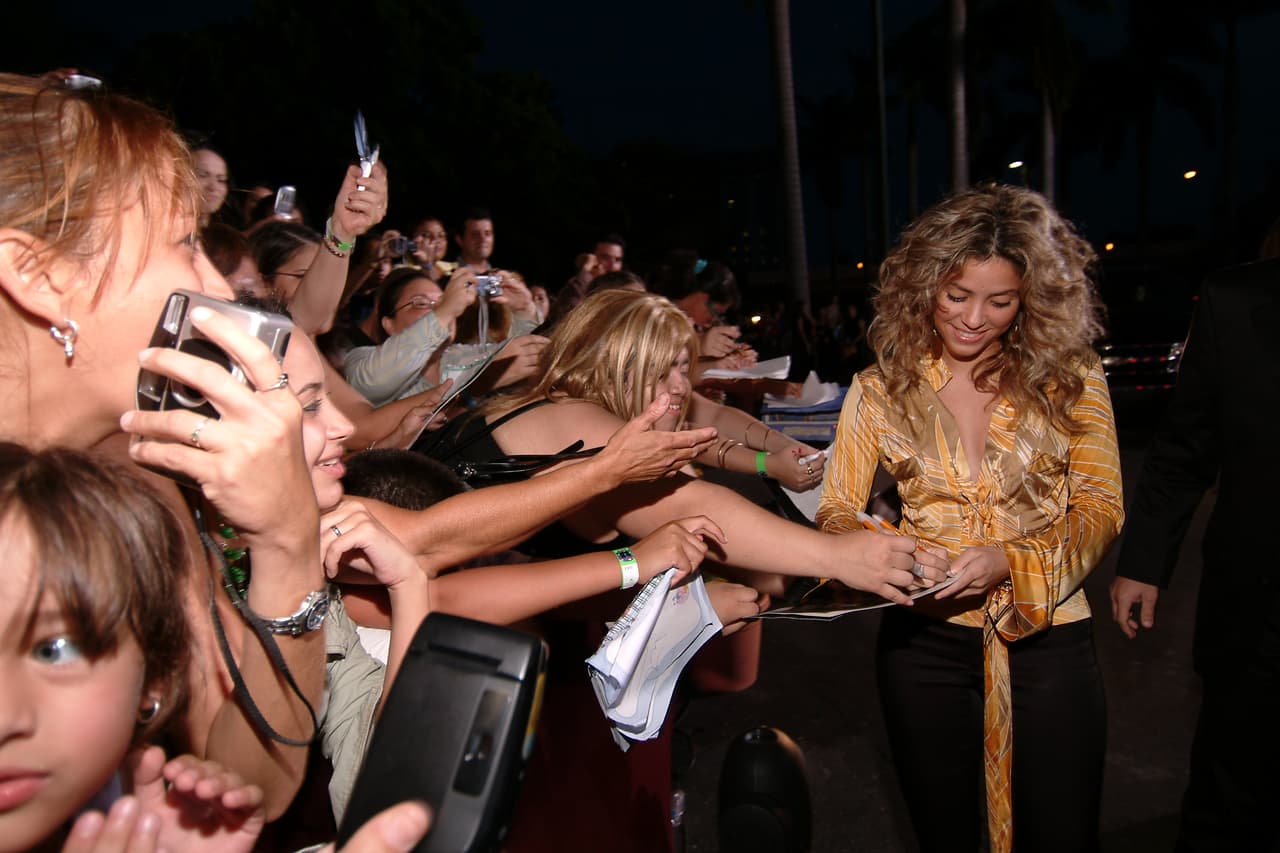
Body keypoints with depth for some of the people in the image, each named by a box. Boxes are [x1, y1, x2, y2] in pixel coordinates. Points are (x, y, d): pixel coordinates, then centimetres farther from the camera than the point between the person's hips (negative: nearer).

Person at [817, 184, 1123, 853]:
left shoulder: (1070, 377, -3)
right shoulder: (881, 388, -2)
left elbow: (1100, 509, -3)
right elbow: (836, 511, 0)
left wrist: (1011, 561, -20)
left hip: (1047, 637, 0)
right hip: (925, 639, 1)